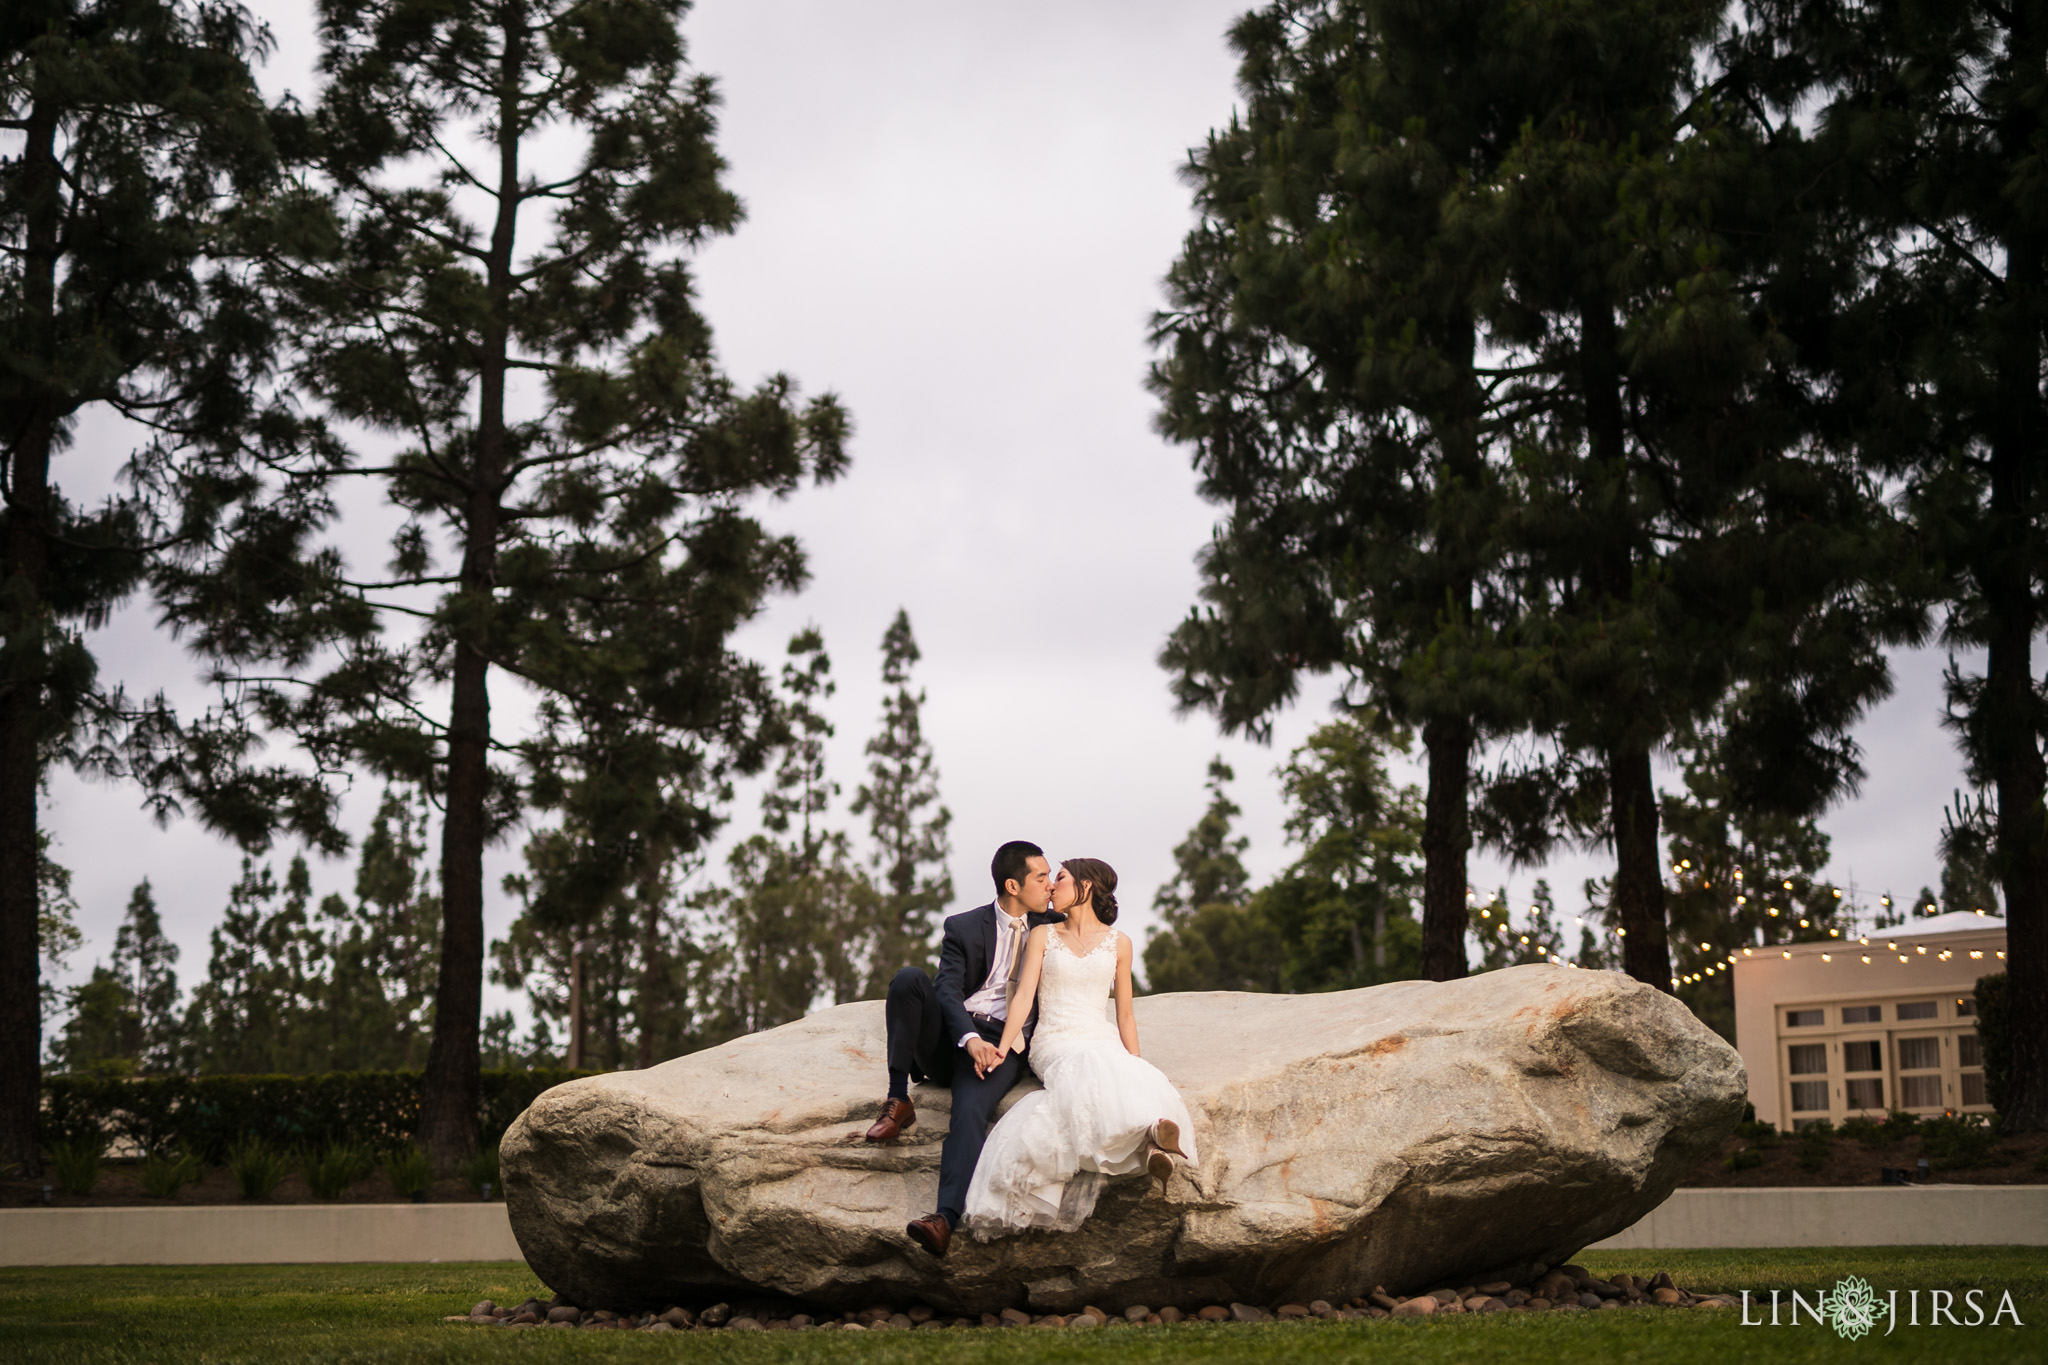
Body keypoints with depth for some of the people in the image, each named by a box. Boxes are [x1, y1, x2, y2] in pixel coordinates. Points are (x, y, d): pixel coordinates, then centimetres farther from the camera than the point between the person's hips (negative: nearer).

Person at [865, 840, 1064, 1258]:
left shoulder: (1048, 928, 15)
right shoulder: (964, 928, 6)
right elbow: (948, 992, -9)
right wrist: (970, 1039, -28)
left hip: (1004, 1045, 0)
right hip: (950, 1036, 1)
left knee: (971, 1110, -33)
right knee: (908, 978, -27)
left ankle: (946, 1218, -51)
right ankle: (899, 1101, -23)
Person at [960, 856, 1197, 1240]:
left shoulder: (1117, 942, 15)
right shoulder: (1043, 936, 14)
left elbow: (1125, 1013, 14)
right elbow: (1024, 996, 3)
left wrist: (1135, 1063, -1)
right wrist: (1002, 1049, -12)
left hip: (1102, 1040, 1)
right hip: (1055, 1042, -1)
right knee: (1088, 1071, -39)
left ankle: (1146, 1144, -57)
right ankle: (1147, 1139, -54)